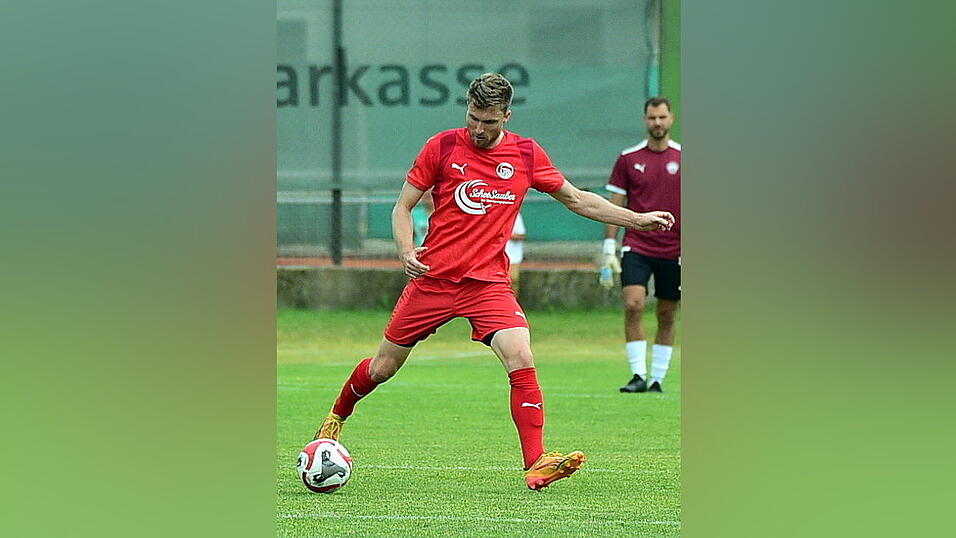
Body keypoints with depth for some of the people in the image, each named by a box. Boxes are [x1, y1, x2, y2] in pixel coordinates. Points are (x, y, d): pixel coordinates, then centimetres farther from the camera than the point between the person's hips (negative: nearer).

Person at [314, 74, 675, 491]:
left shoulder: (526, 155, 3)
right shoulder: (442, 147, -3)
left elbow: (577, 200, 15)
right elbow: (403, 207, 3)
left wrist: (637, 219, 10)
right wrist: (406, 252, -16)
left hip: (489, 283, 0)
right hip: (433, 278, 0)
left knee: (521, 359, -21)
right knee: (382, 367, 8)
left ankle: (536, 464, -21)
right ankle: (338, 415, 38)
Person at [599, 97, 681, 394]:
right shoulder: (628, 158, 3)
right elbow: (615, 206, 6)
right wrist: (609, 249, -1)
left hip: (673, 250, 1)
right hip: (636, 246, -1)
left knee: (667, 316, 5)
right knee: (633, 305, -17)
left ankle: (657, 379, 14)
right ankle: (638, 375, -14)